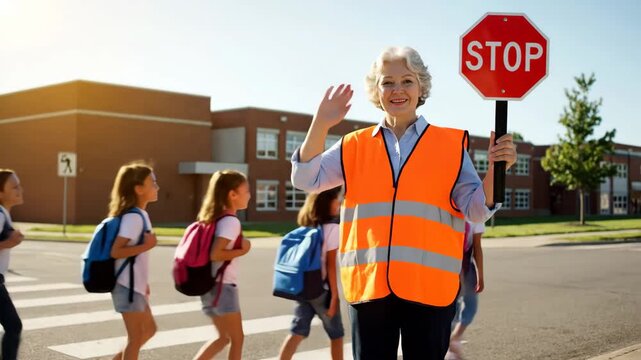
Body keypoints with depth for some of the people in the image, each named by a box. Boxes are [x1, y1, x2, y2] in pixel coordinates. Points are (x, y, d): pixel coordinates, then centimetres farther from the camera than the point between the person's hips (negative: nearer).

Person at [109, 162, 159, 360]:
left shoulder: (140, 214, 11)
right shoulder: (133, 217, -18)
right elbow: (116, 251, -24)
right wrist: (147, 246, -24)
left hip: (134, 284, 10)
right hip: (128, 285, -10)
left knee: (149, 329, 19)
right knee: (136, 338, 0)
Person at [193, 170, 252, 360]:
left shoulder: (214, 218, 12)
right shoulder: (231, 221, -16)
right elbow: (215, 254, -26)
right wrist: (242, 250, -13)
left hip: (211, 285, 9)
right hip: (223, 287, -9)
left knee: (223, 337, 19)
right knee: (237, 338, 3)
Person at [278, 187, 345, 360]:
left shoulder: (306, 228, 9)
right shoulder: (332, 228, -11)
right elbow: (331, 265, -13)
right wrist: (334, 295, -10)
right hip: (322, 288, -6)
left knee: (297, 332, 7)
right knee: (336, 334, 11)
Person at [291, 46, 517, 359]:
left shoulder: (451, 145, 5)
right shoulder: (355, 145, 9)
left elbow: (476, 210, 2)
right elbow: (306, 179, 0)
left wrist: (494, 169, -17)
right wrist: (320, 124, -11)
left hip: (429, 286, -1)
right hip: (368, 284, 2)